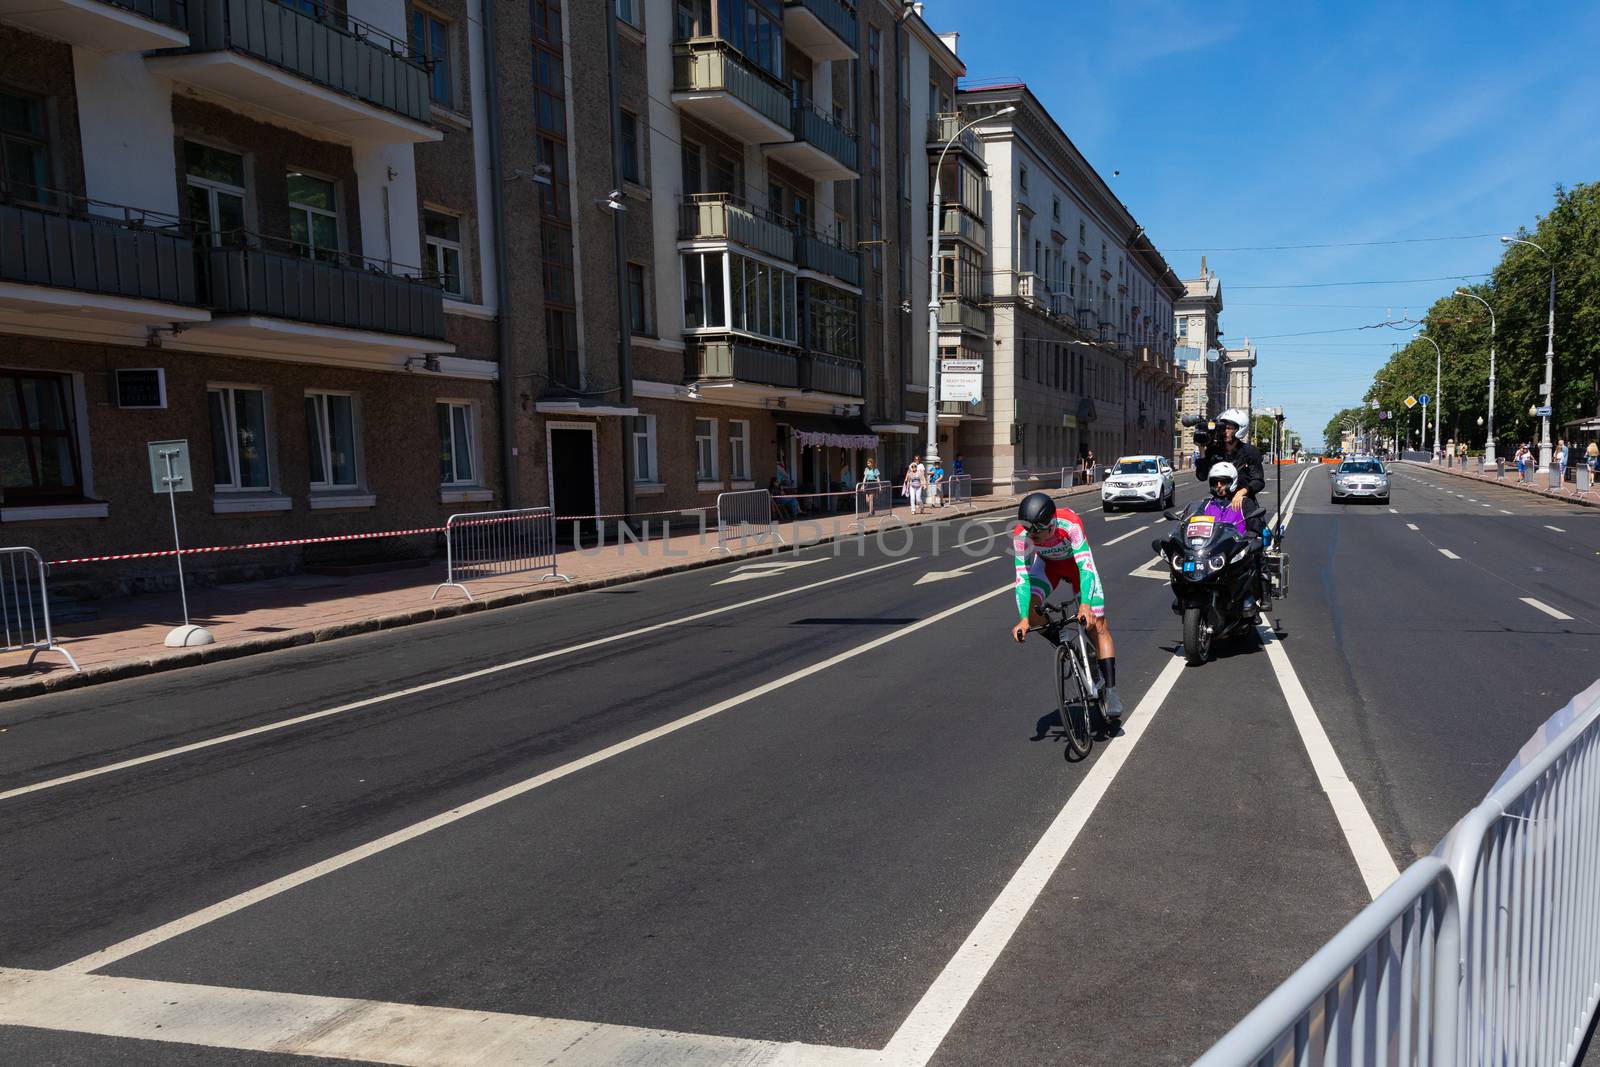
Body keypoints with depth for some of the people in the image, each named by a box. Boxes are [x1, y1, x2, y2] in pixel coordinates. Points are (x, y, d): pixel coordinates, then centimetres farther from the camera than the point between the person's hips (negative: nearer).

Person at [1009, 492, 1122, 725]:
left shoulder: (1070, 523, -40)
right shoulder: (1021, 534, -32)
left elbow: (1086, 564, -43)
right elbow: (1022, 577, -29)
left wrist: (1085, 604, -55)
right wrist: (1024, 619, -38)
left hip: (1077, 563, -2)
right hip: (1048, 564, 2)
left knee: (1098, 626, -10)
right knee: (1030, 609, -23)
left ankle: (1110, 690, -4)